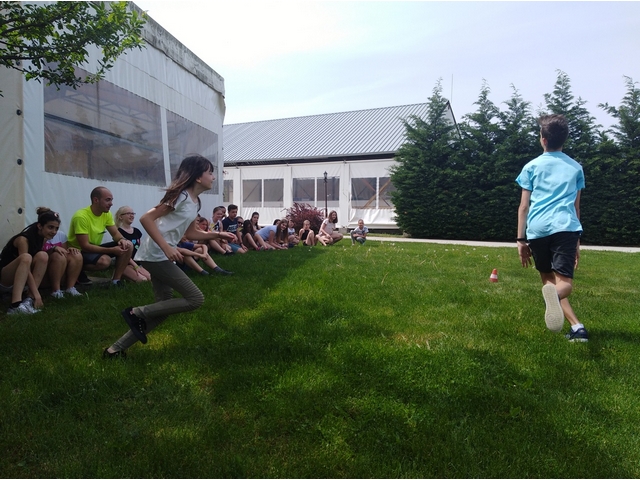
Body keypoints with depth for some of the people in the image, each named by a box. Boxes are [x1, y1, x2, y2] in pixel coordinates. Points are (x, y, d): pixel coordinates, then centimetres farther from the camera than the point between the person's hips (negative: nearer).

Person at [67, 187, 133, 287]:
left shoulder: (107, 214, -2)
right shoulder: (81, 216, -25)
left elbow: (115, 234, 4)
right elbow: (85, 246, -27)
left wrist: (122, 240, -22)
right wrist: (112, 250, -31)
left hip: (95, 248, 8)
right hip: (79, 252, -8)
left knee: (128, 245, -9)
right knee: (105, 260, -36)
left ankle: (116, 279, -2)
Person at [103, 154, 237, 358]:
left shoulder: (194, 201, 14)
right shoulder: (181, 196, -15)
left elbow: (191, 233, 24)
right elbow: (146, 219, -20)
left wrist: (217, 234, 14)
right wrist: (166, 247, -26)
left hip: (162, 257, 10)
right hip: (156, 255, -10)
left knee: (164, 307, 12)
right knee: (196, 299, -8)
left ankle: (116, 348, 18)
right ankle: (137, 312, -1)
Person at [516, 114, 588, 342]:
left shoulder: (531, 167, 14)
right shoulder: (576, 168, 20)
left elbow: (523, 207, 9)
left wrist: (520, 240, 12)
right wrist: (577, 240, 32)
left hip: (537, 230, 0)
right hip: (565, 227, 0)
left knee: (548, 279, 14)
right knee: (564, 281, -6)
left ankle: (576, 326, 2)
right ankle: (561, 305, -42)